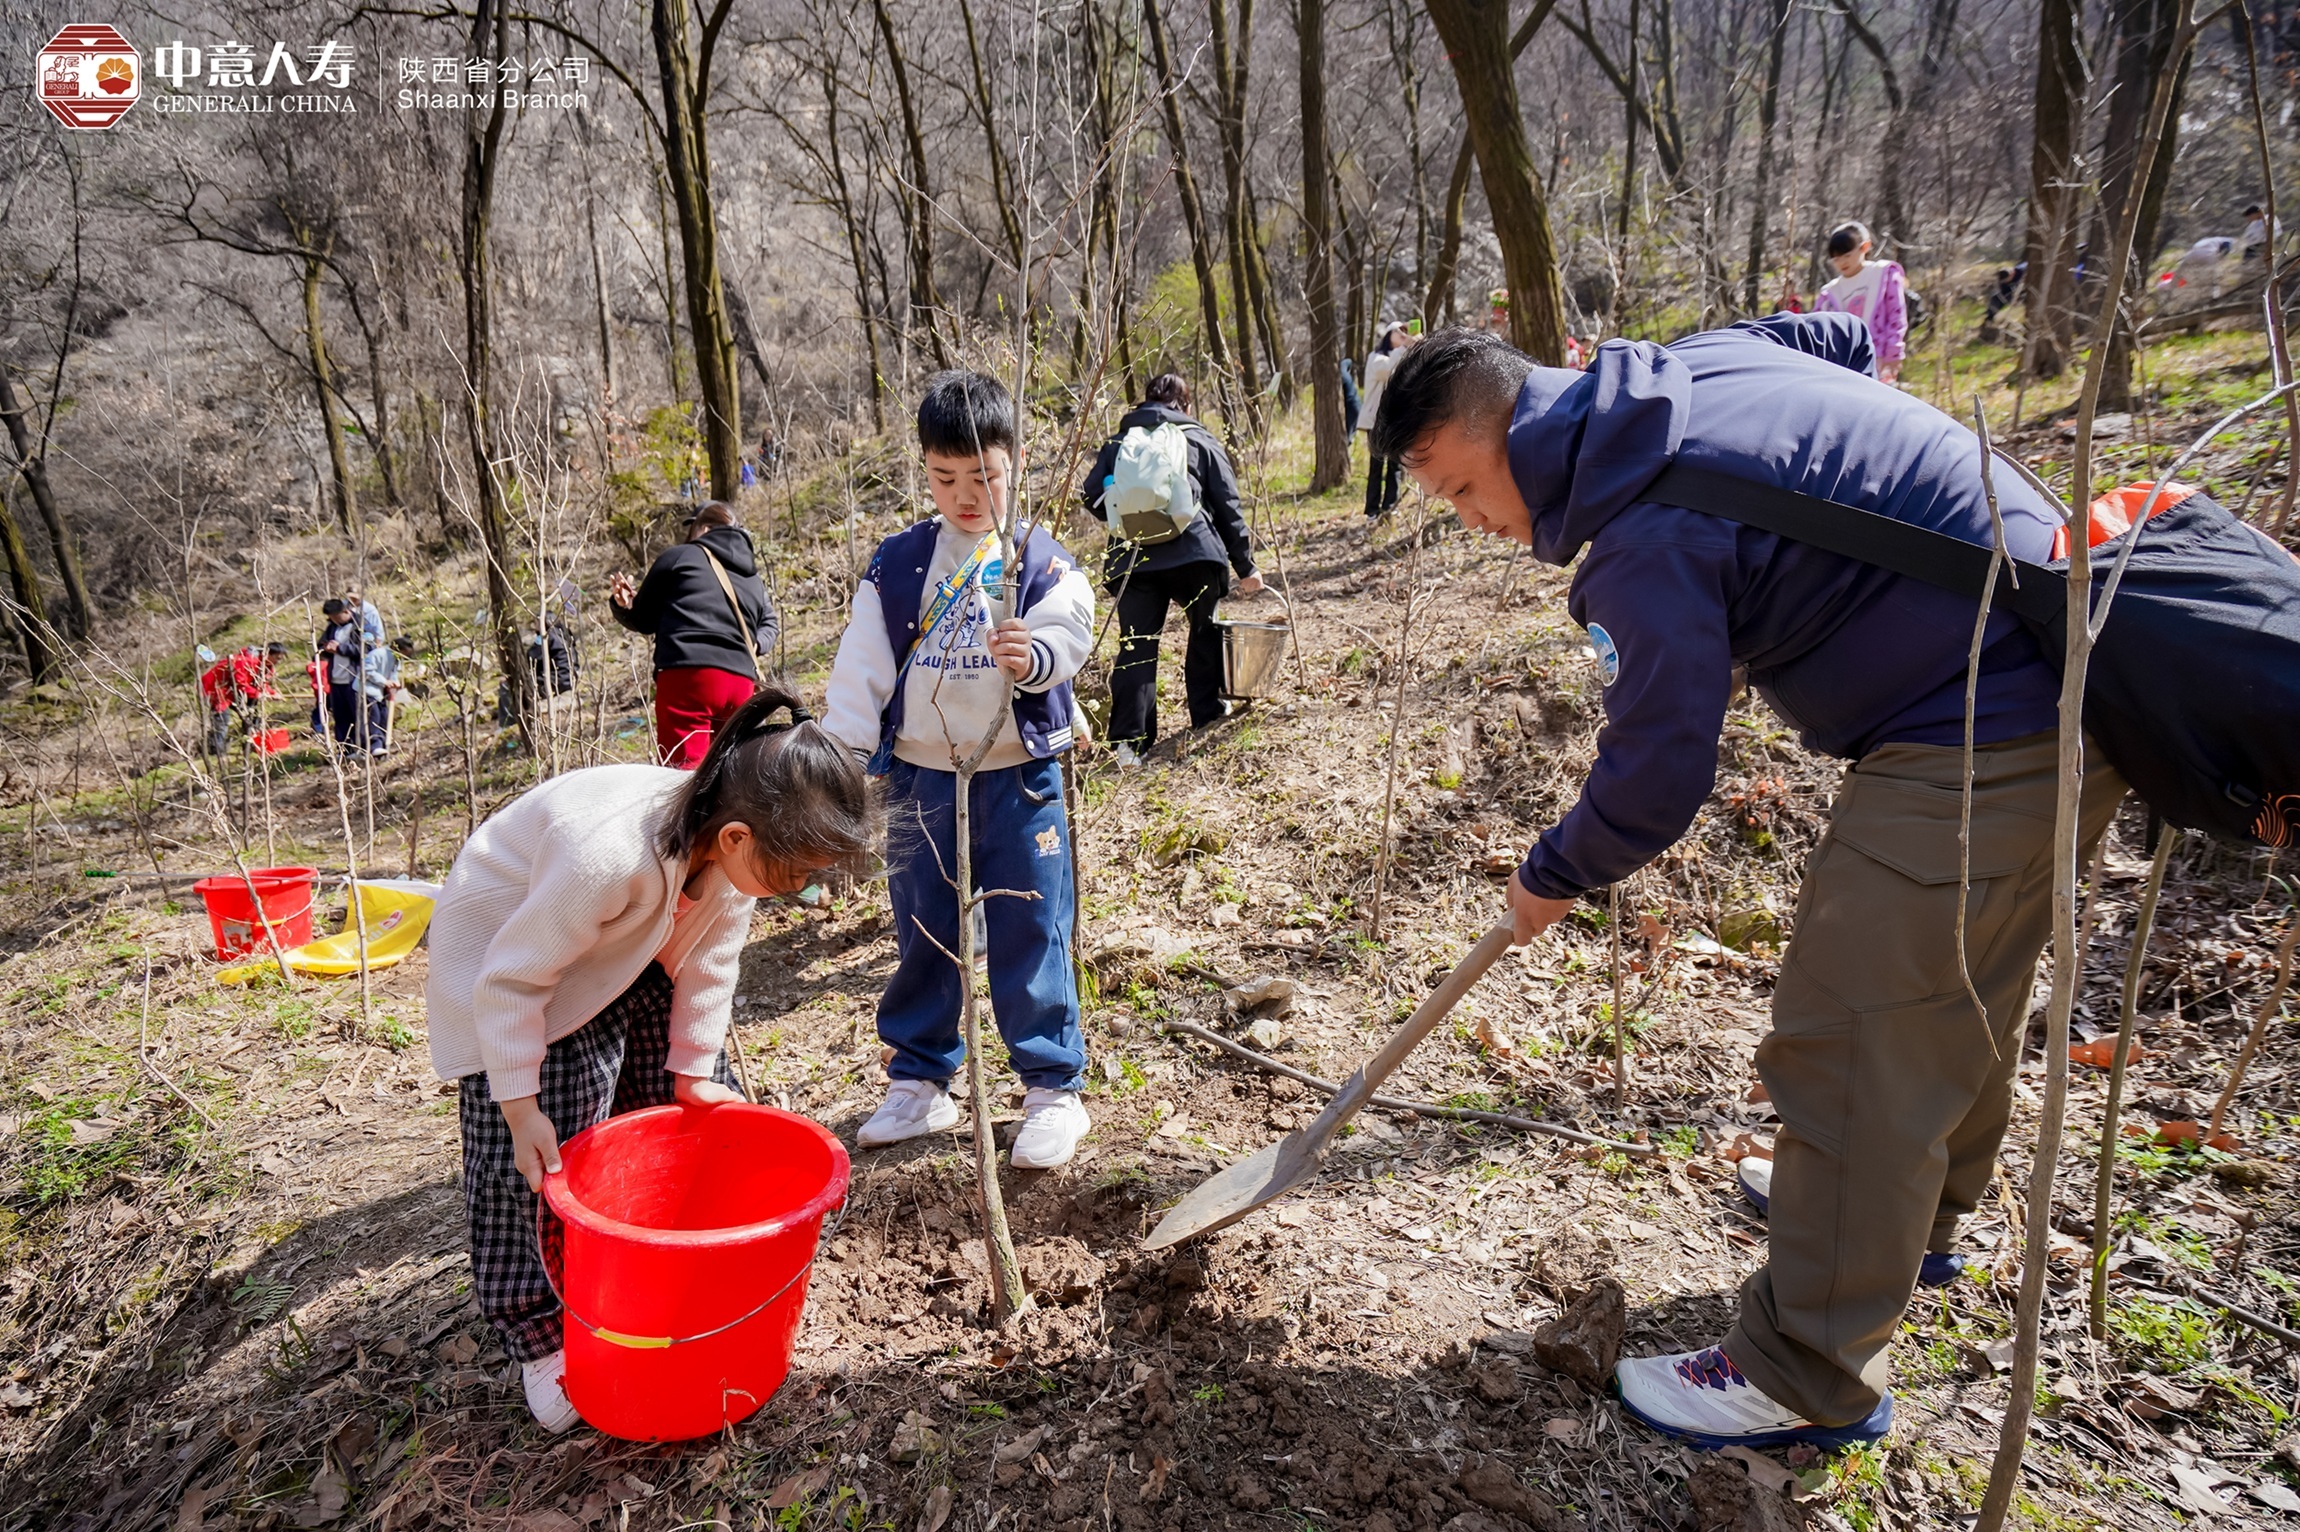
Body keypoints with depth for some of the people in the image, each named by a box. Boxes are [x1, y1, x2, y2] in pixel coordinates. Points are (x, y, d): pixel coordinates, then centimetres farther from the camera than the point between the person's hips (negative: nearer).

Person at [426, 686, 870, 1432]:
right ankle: (541, 1337, 14)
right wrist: (520, 1105, -23)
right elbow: (512, 980, -31)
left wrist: (694, 1070, -1)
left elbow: (709, 961, -7)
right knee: (530, 1158, -4)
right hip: (505, 945, -6)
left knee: (684, 1105, 7)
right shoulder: (606, 853, -44)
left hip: (629, 948, 7)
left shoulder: (739, 847, -23)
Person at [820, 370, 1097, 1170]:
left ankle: (1053, 1088, 17)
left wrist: (1032, 656, -34)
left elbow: (1067, 635, -12)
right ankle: (921, 1081, 29)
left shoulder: (1042, 560, -1)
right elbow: (862, 665, 4)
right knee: (922, 937, 13)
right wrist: (844, 756, -1)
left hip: (1020, 779, -3)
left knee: (1031, 936, 2)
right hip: (920, 778, 3)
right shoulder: (895, 565, 5)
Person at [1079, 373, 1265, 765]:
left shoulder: (1118, 443, 16)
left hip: (1133, 559, 1)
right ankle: (1206, 712, 32)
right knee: (1204, 630, 22)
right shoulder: (1202, 441, 12)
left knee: (1136, 646, 0)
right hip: (1195, 555, -1)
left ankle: (1128, 739, -10)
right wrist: (1245, 567, 13)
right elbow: (1228, 508, 9)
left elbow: (1091, 500, 11)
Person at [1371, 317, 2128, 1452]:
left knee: (1849, 1046, -6)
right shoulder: (1697, 360, 4)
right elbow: (1847, 336, 25)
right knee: (1957, 991, 25)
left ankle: (1810, 1377, 9)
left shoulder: (1647, 542, -24)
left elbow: (1658, 773, -19)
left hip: (1972, 742, -11)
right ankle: (1917, 1213, 48)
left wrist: (1553, 877, -1)